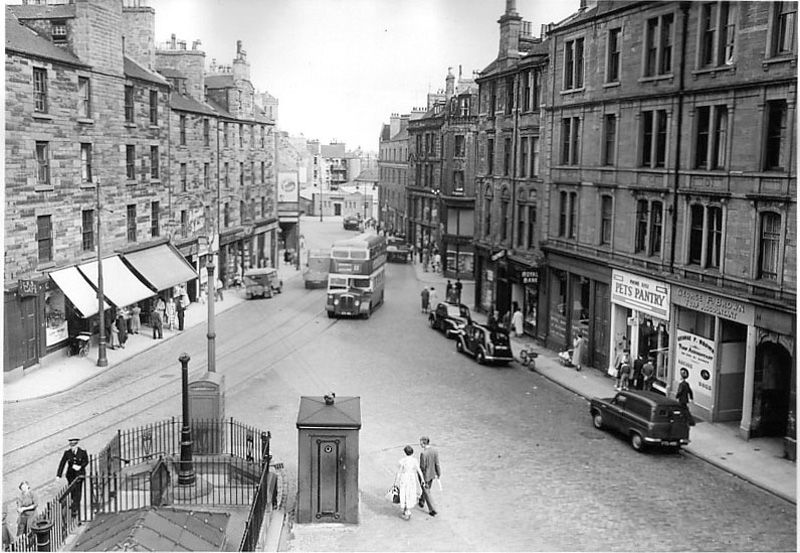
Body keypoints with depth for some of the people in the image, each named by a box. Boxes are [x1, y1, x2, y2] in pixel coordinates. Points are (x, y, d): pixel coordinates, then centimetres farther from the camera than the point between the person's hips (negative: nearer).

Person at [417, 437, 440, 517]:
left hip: (425, 475, -7)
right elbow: (437, 463, -6)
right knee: (426, 488, 28)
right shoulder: (435, 450, -12)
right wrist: (438, 474, 5)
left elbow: (422, 466, -22)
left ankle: (432, 510, 12)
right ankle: (421, 502, 50)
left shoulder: (423, 453, -30)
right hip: (432, 474, 7)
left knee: (427, 492, 10)